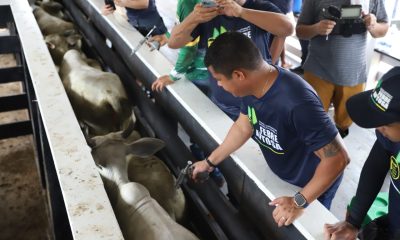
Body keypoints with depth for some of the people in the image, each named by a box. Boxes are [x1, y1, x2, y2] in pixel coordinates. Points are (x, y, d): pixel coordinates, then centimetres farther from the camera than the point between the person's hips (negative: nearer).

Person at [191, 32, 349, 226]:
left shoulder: (297, 103, -43)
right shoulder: (252, 85, -18)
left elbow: (337, 159, -35)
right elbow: (243, 127, 1)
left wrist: (299, 202, -29)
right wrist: (210, 161, 7)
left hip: (313, 185, -6)